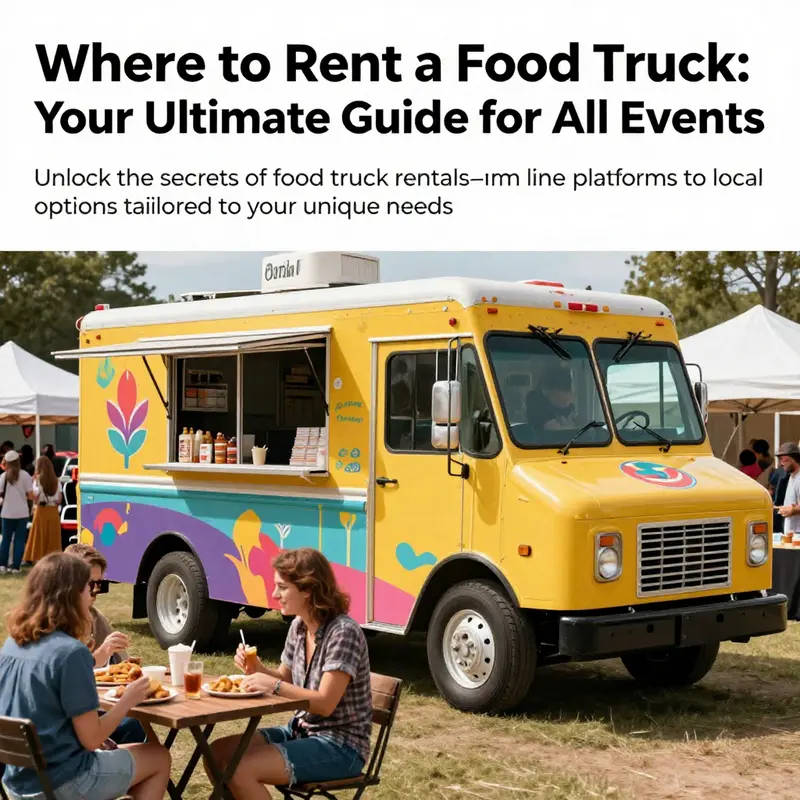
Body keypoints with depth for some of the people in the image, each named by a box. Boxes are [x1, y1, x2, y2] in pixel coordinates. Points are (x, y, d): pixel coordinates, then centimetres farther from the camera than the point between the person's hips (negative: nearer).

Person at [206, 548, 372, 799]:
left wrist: (273, 685, -29)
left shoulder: (343, 632, -21)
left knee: (240, 770, -22)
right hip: (303, 731, 9)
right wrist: (258, 669, -3)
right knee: (216, 754, -3)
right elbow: (286, 681, 16)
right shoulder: (298, 626, 5)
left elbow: (325, 704, -24)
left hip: (341, 746, -9)